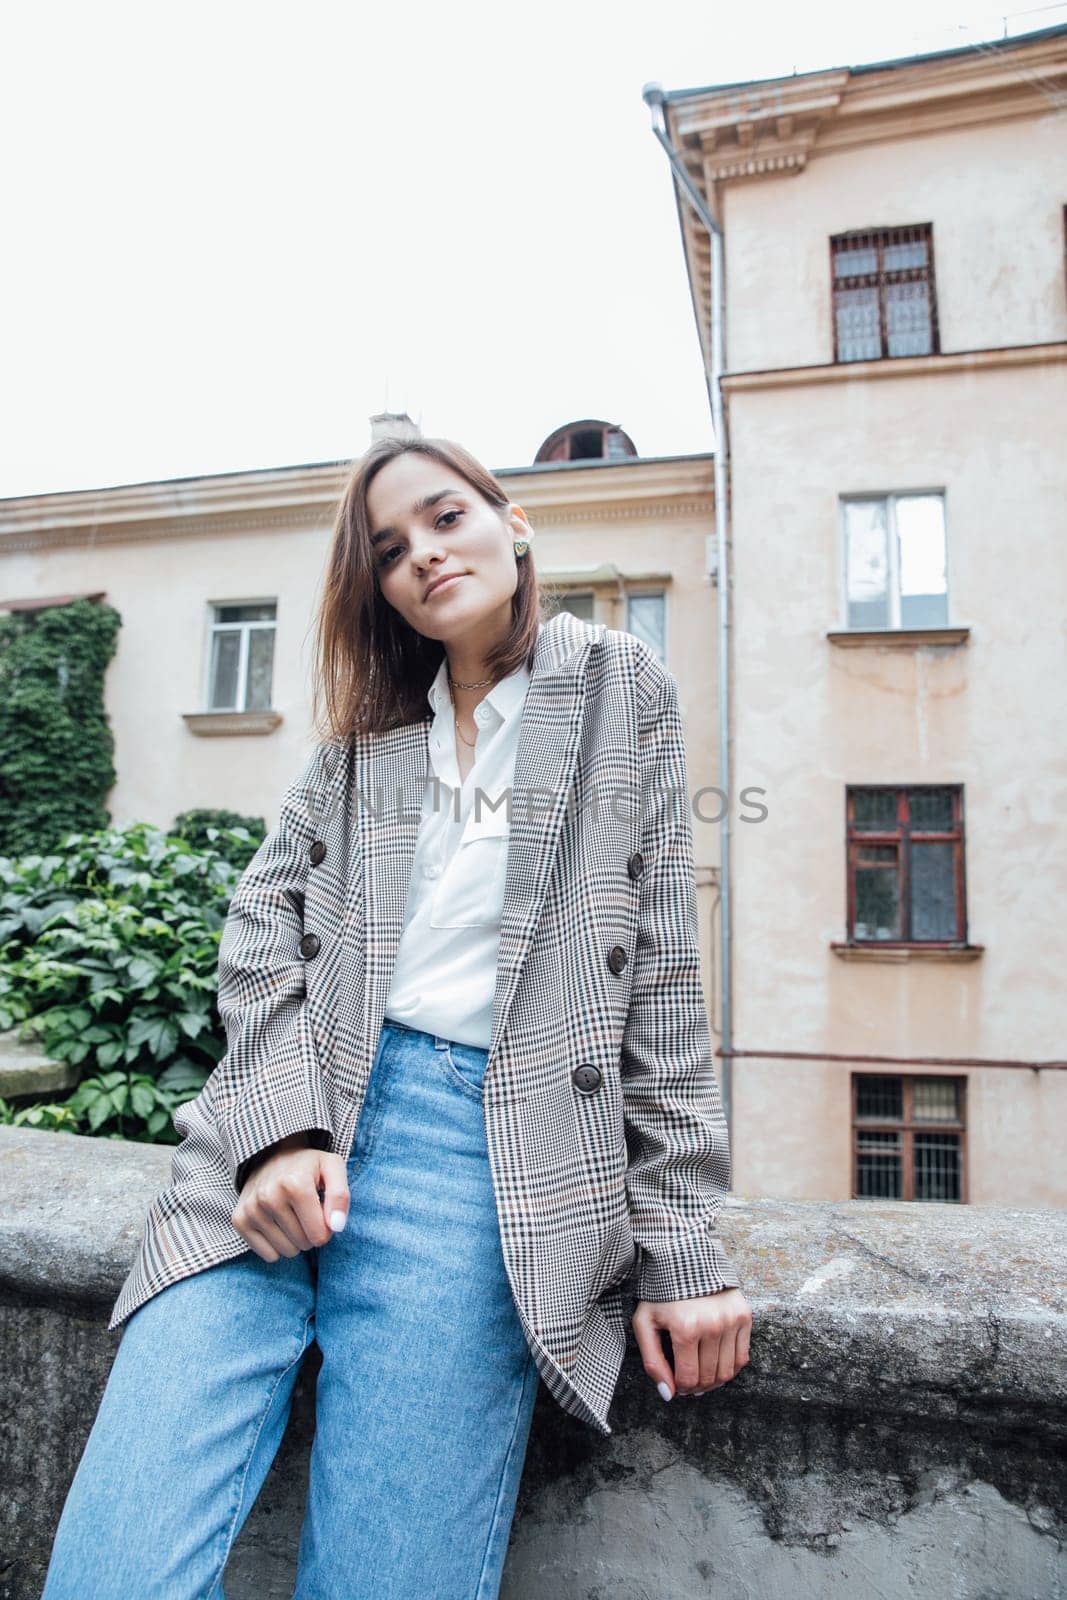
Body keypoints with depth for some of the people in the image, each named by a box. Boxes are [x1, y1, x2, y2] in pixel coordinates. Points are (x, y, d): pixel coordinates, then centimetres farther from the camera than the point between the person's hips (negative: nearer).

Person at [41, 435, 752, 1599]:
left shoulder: (620, 689, 10)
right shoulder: (365, 728, 19)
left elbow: (661, 976, 4)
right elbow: (262, 920, 9)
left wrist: (681, 1247, 0)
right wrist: (278, 1122, -9)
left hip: (484, 1143, -2)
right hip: (284, 1125, 3)